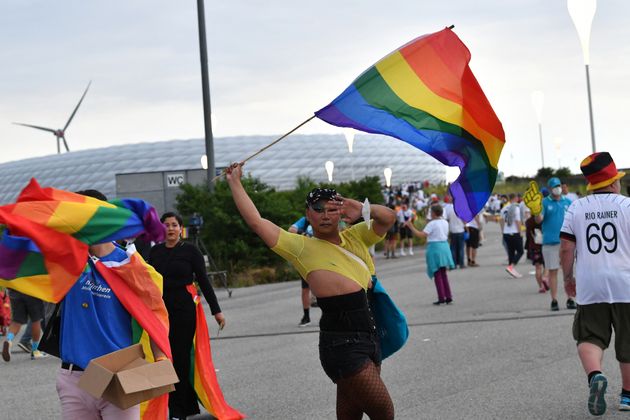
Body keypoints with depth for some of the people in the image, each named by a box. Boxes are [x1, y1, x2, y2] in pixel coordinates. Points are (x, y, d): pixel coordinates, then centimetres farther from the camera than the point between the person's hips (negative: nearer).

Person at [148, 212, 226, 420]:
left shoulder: (190, 250, -2)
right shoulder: (155, 251, 8)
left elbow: (203, 281, -2)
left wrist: (216, 310, -4)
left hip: (184, 311, -4)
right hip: (161, 311, 4)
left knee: (180, 358, -2)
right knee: (165, 358, 4)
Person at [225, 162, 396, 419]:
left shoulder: (355, 237, 15)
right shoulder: (300, 246, 1)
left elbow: (388, 217, 8)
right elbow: (256, 222, -2)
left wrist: (361, 209, -10)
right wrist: (235, 182, 4)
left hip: (368, 335, 7)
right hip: (342, 341, -6)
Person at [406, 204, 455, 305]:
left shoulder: (432, 224, -13)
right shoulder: (445, 222, 9)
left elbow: (422, 235, -20)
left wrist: (411, 227, -14)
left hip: (434, 247, -7)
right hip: (444, 246, 7)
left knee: (437, 274, -1)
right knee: (443, 274, 16)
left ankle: (441, 297, -3)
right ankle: (448, 296, 13)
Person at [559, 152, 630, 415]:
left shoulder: (576, 208, 3)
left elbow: (566, 248, 1)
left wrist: (568, 277, 14)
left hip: (589, 287, 1)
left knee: (590, 338, 8)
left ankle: (595, 375, -21)